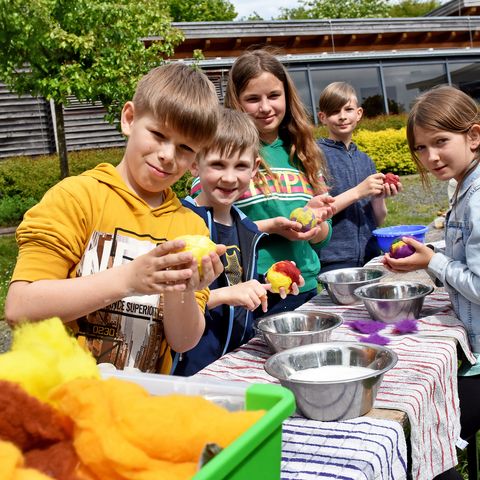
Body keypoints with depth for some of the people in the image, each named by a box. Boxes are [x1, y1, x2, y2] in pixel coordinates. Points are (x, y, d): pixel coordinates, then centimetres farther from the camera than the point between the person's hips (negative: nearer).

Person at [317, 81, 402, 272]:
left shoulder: (366, 160, 11)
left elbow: (378, 221, 13)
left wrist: (379, 197, -6)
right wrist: (357, 192, -15)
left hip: (370, 256, 5)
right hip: (333, 261, -5)